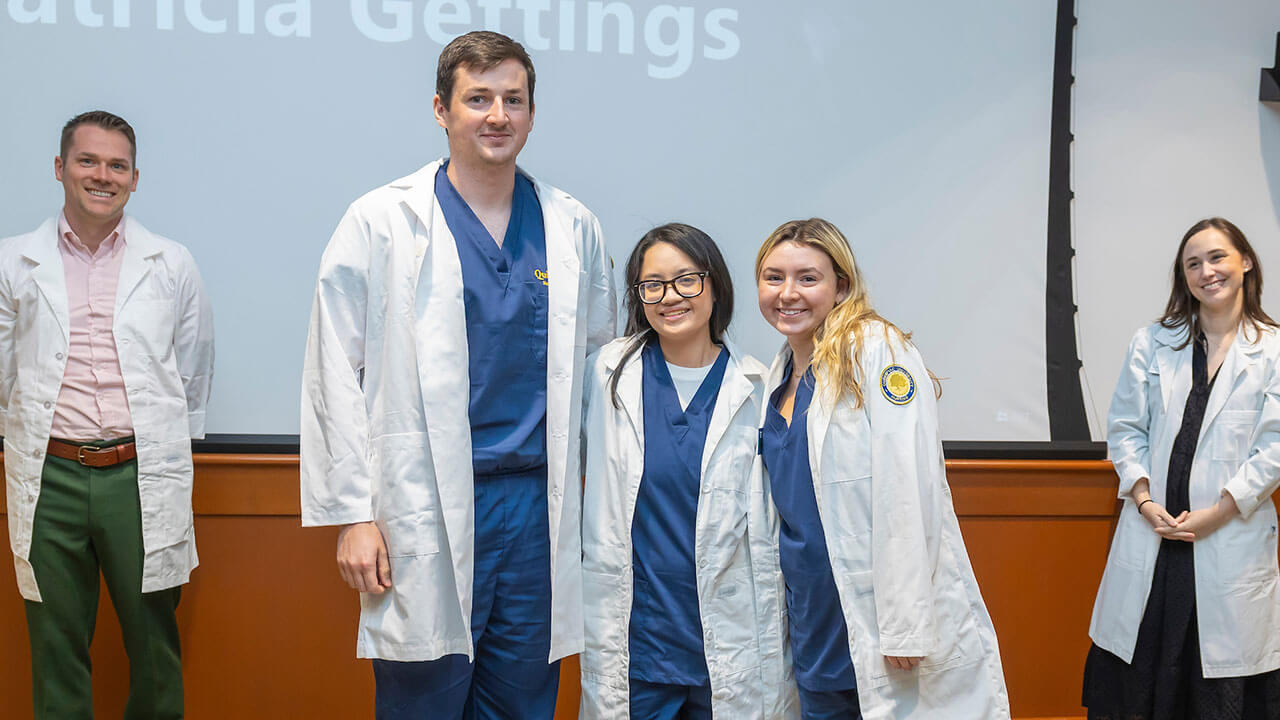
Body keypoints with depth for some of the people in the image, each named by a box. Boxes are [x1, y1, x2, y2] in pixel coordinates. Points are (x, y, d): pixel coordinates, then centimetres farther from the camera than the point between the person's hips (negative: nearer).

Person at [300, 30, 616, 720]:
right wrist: (352, 514, -7)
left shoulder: (574, 229, 9)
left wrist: (589, 492, 12)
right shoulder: (381, 222, -1)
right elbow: (335, 377, -2)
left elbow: (598, 362, 18)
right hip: (424, 515, -3)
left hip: (538, 507, 3)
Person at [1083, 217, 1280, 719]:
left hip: (1231, 538, -2)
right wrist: (1144, 500, -6)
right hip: (1151, 529, 2)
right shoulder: (1152, 343, 9)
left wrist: (1217, 512, -11)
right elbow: (1124, 428, 8)